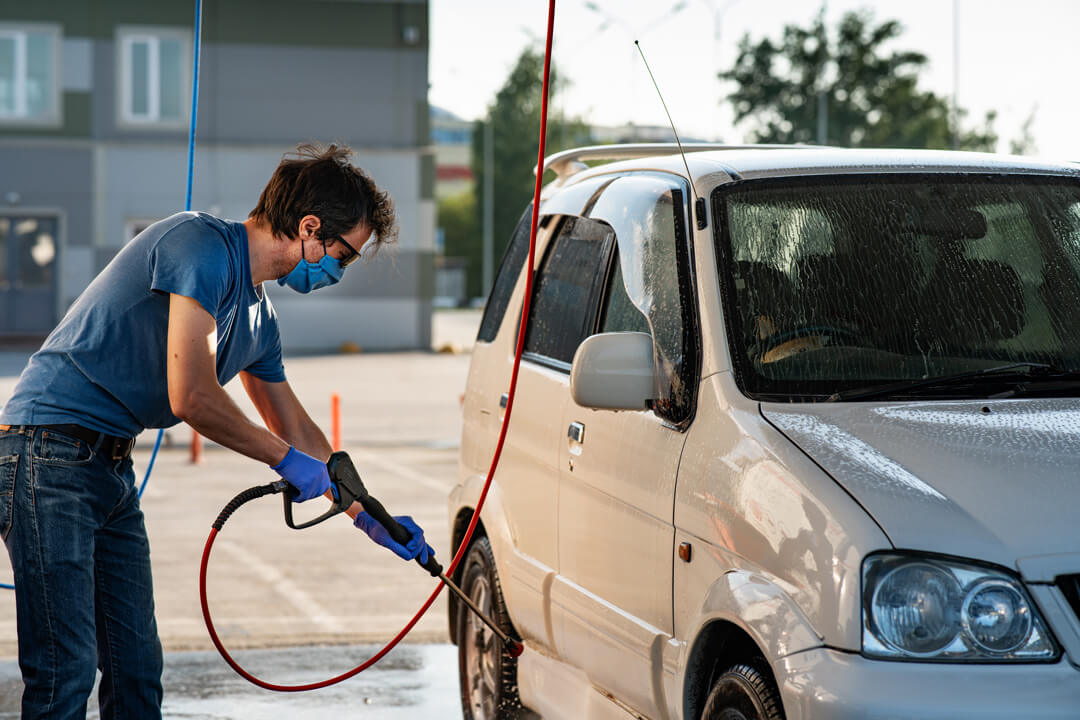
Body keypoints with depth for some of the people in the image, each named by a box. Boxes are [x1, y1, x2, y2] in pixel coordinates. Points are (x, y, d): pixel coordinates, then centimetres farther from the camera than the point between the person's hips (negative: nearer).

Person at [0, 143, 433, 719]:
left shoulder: (257, 317, 15)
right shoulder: (202, 245, -15)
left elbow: (297, 430, 27)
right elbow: (191, 398, -22)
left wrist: (370, 518, 27)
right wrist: (288, 461, -9)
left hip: (111, 470, 10)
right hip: (50, 455, -10)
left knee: (137, 670, 9)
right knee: (65, 673, -11)